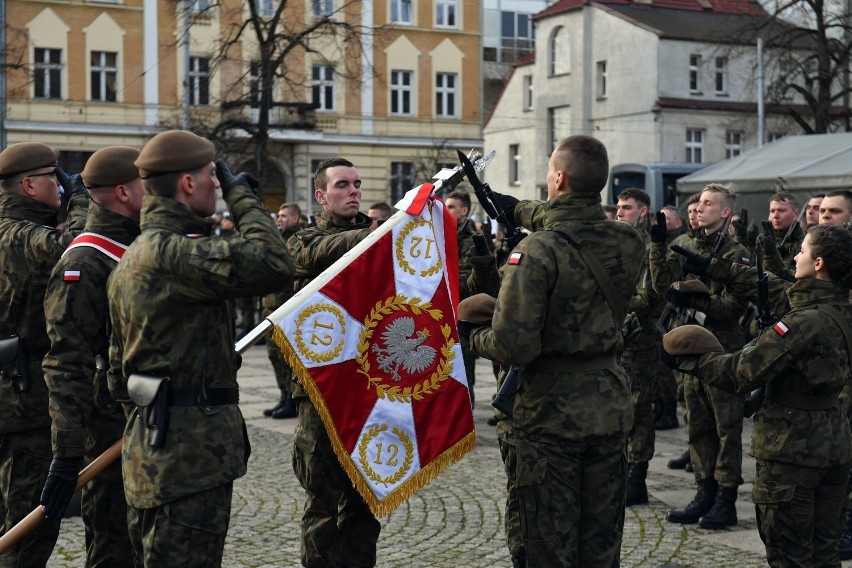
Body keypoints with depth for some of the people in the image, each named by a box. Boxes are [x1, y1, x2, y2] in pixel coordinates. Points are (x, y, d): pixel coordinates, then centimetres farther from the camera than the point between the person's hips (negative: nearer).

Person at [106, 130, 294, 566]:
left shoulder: (132, 258, 16)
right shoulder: (171, 252, -17)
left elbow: (119, 366, 21)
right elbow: (274, 265, -27)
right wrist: (243, 198, -11)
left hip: (154, 442, 11)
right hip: (190, 446, -11)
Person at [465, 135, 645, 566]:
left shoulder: (537, 250, -20)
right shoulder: (628, 242, -1)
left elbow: (513, 346, -24)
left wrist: (475, 339, -3)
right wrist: (518, 209, 32)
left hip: (552, 412, -5)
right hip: (610, 407, 5)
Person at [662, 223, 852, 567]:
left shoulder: (806, 321, -22)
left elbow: (744, 372, -22)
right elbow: (772, 288, 14)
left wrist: (688, 360, -8)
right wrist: (711, 266, 20)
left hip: (791, 450, -8)